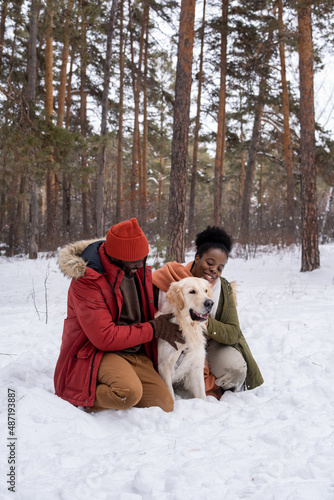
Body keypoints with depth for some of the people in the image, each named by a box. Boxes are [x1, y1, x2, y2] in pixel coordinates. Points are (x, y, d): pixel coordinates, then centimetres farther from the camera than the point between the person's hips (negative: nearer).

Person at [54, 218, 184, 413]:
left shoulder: (140, 271, 5)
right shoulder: (87, 281, -19)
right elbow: (104, 337, -23)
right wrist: (153, 329, -16)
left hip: (136, 353, 7)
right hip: (97, 352, -7)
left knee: (165, 406, -9)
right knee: (130, 393, -35)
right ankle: (84, 398, -6)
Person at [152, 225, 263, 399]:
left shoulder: (223, 289, -5)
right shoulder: (168, 279, -13)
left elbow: (233, 334, -12)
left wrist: (205, 322, -30)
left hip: (210, 343, 2)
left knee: (235, 368, -25)